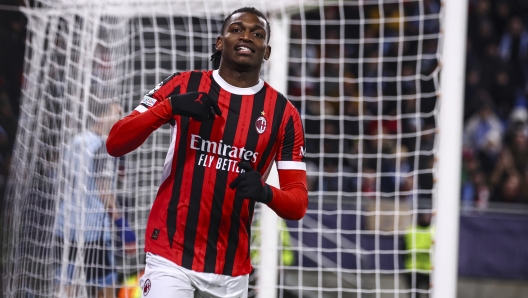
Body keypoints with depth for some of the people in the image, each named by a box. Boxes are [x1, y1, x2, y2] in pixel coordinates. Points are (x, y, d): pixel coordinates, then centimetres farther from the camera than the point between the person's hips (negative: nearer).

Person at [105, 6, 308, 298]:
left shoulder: (283, 113, 3)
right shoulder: (183, 86, 1)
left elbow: (298, 203, 0)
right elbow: (114, 144, -5)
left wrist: (267, 194, -23)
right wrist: (168, 107, -20)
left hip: (231, 269, 2)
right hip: (170, 256, -2)